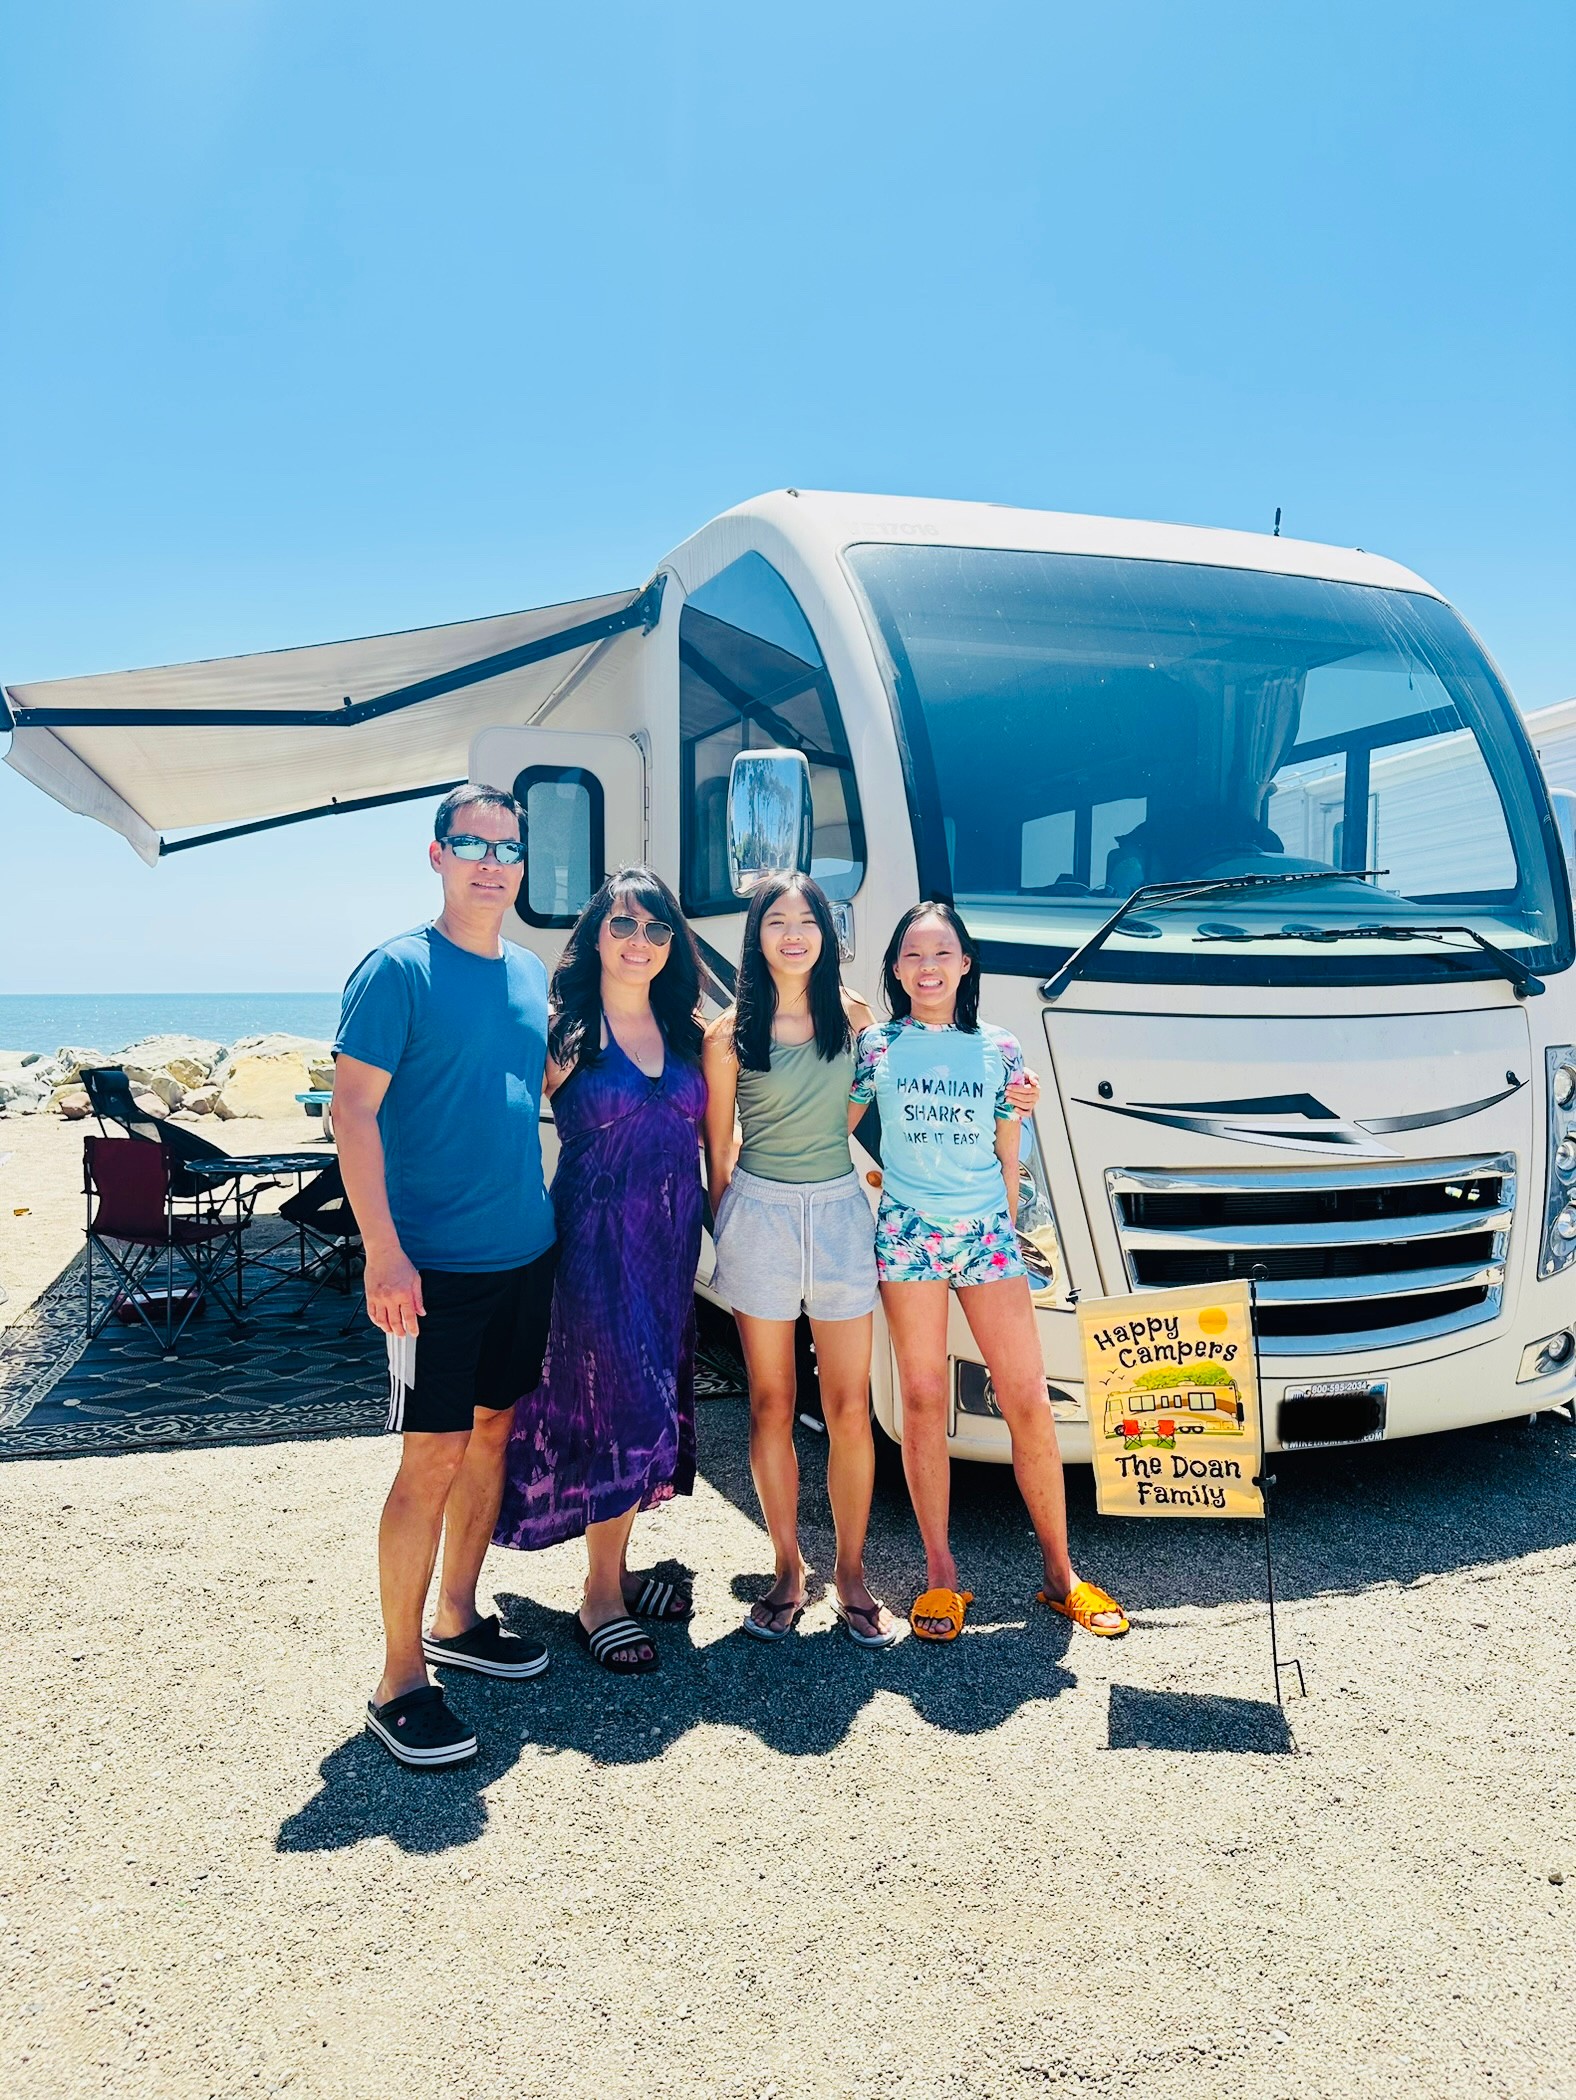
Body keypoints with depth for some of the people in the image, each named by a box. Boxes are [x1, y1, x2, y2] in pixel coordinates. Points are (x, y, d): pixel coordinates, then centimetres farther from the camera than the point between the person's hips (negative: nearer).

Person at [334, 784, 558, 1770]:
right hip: (438, 1265, -7)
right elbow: (353, 1109, -15)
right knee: (434, 1459, -4)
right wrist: (384, 1253, -21)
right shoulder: (398, 969, -10)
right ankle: (401, 1682, 9)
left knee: (494, 1432, 16)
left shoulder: (534, 975, 10)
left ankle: (458, 1619, 34)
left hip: (526, 1254, 7)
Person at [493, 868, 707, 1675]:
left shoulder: (687, 1032, 8)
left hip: (671, 1241, 6)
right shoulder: (565, 1030, -7)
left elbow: (710, 1133, 13)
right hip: (596, 1238, -6)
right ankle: (600, 1600, 11)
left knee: (652, 1407, 13)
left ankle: (619, 1568, 30)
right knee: (620, 1408, -4)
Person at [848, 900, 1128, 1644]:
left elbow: (1008, 1156, 12)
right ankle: (941, 1576, 13)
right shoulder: (876, 1046, 3)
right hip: (907, 1233, -1)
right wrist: (882, 1178, 0)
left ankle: (1060, 1575, 11)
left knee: (1029, 1400, -2)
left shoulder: (999, 1049, 6)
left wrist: (1005, 1227, 13)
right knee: (923, 1403, 2)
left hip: (986, 1232, 1)